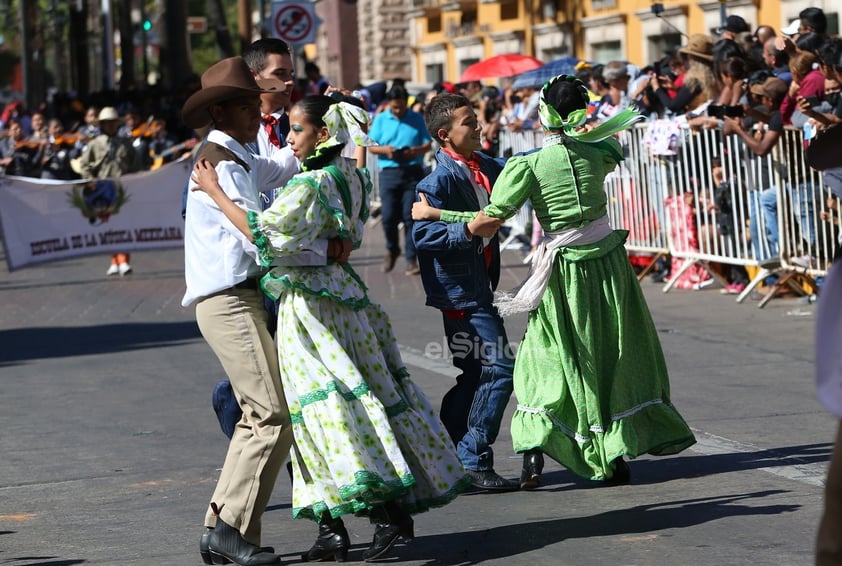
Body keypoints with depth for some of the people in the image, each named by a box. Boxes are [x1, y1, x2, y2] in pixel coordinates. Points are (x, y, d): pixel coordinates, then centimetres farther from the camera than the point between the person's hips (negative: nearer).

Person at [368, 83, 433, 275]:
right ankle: (392, 250, 23)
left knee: (410, 216, -5)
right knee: (389, 216, -3)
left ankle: (411, 259, 0)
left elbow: (428, 144, 7)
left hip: (413, 172, 0)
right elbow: (370, 146, 6)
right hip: (389, 172, 1)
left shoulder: (417, 119, 10)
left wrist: (417, 150, -15)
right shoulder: (380, 119, 10)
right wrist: (384, 150, -14)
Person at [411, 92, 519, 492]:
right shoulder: (439, 181, -16)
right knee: (498, 368, -13)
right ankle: (475, 463, -6)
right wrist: (468, 230, -29)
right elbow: (422, 235, -21)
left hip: (479, 286, 9)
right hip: (460, 290, -9)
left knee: (476, 375, 14)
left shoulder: (483, 166, 9)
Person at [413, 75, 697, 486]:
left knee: (547, 360, 8)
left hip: (563, 269, -3)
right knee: (614, 356, 14)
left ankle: (533, 454, -6)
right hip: (607, 262, 3)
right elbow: (614, 150, 22)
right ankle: (617, 455, 17)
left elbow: (487, 222, -18)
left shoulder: (527, 165, -16)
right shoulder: (596, 153, -4)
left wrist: (433, 214, -9)